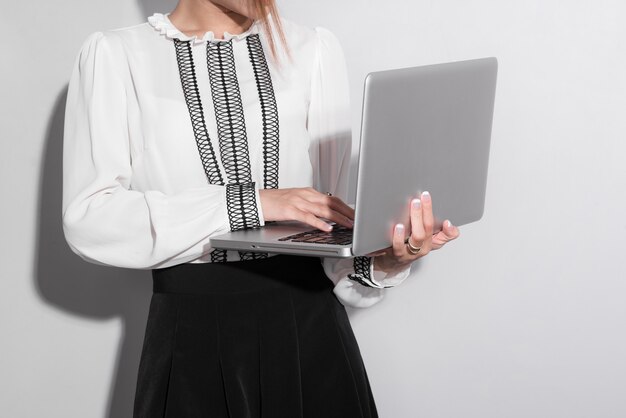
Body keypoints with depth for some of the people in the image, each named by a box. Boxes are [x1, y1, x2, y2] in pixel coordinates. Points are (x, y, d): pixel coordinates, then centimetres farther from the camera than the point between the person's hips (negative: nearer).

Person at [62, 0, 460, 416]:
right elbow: (87, 220, -11)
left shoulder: (315, 49, 4)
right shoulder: (114, 55, -1)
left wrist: (380, 261, -21)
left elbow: (334, 222, 1)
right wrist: (247, 204, -17)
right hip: (192, 338, -1)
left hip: (309, 330, 2)